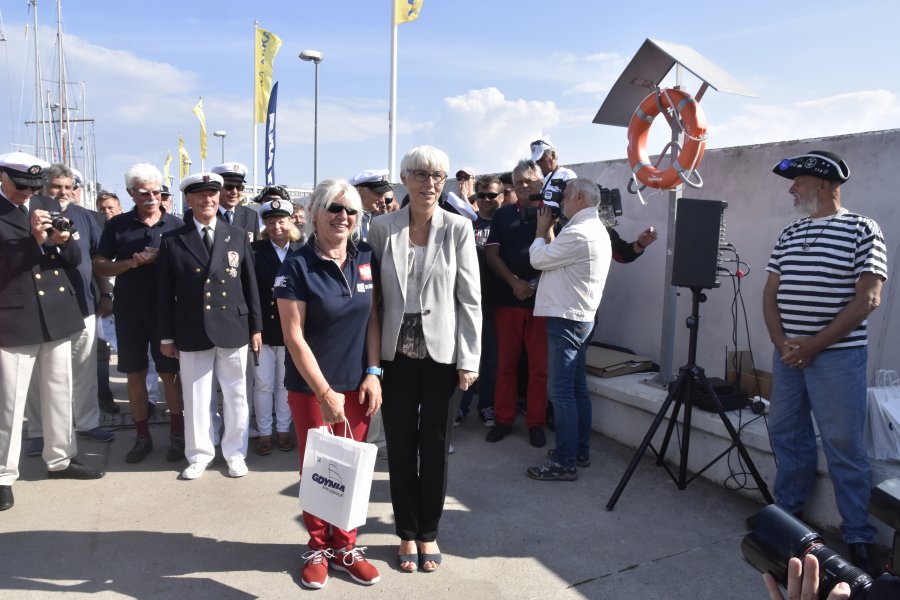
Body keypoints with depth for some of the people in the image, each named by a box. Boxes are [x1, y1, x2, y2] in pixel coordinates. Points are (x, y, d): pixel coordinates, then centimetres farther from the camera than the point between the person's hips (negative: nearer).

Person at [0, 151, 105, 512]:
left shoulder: (50, 206, 8)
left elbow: (74, 260, 9)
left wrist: (62, 240, -12)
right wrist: (34, 239, -24)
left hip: (57, 315, 5)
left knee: (59, 393, 14)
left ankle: (60, 459, 29)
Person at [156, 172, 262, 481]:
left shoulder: (238, 236, 4)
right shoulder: (172, 241, 1)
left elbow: (250, 284, 4)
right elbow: (164, 293, 3)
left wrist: (256, 327, 3)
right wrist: (166, 336, 1)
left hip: (233, 329, 1)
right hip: (192, 333, 0)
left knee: (235, 395, 9)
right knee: (196, 397, 9)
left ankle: (235, 453, 25)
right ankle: (199, 454, 26)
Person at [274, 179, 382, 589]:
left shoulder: (365, 258, 0)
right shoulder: (297, 265, -12)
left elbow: (372, 319, 5)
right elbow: (293, 336, -14)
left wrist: (373, 373, -3)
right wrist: (325, 392, -16)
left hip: (357, 384, 4)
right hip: (311, 386, -3)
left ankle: (345, 545, 31)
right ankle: (318, 547, 32)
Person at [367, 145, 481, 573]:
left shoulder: (458, 228, -3)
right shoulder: (383, 228, 0)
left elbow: (470, 298, -3)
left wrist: (468, 360, -6)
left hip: (441, 352, -1)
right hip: (396, 353, 1)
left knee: (435, 445, 10)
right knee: (400, 444, 10)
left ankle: (429, 533, 29)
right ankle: (407, 533, 29)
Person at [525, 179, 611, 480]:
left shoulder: (578, 233, -18)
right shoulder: (597, 230, 16)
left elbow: (539, 259, -10)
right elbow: (556, 257, 15)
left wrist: (542, 230, 5)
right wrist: (549, 231, 13)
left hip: (566, 319, -11)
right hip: (580, 317, 11)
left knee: (560, 390, -7)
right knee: (577, 387, 15)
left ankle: (564, 463, -1)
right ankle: (580, 450, 25)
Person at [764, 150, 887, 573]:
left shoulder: (862, 230, -5)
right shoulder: (788, 234, 11)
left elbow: (867, 299, -12)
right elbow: (771, 294, 9)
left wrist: (815, 345, -15)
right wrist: (782, 342, -6)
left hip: (837, 356, -5)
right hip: (787, 354, 6)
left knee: (844, 446, 1)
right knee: (786, 436, 13)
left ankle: (858, 536, 16)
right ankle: (785, 514, 29)